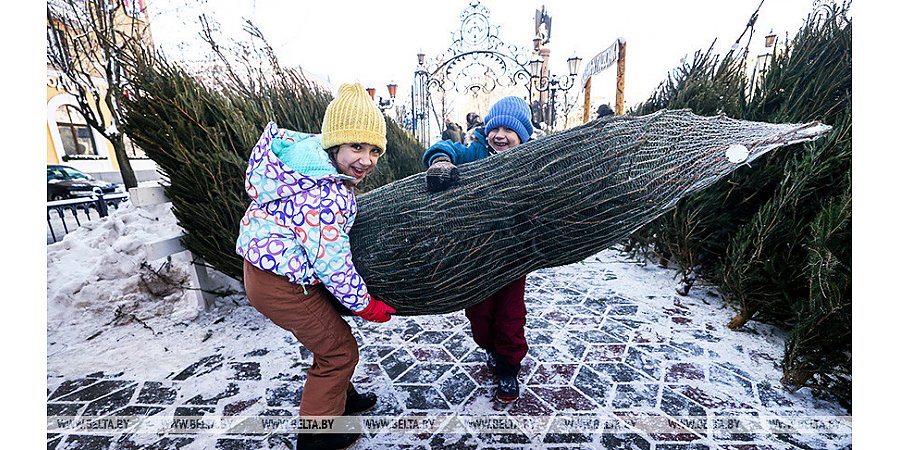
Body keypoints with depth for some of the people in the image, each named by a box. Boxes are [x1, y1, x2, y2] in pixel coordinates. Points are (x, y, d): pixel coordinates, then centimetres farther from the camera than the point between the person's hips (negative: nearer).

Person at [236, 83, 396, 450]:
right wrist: (367, 305, -12)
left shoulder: (313, 156, 0)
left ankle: (338, 398, 49)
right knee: (339, 350, 7)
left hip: (267, 265, 10)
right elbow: (331, 263, -26)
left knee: (329, 336, 25)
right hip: (281, 285, -10)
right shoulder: (324, 195, -32)